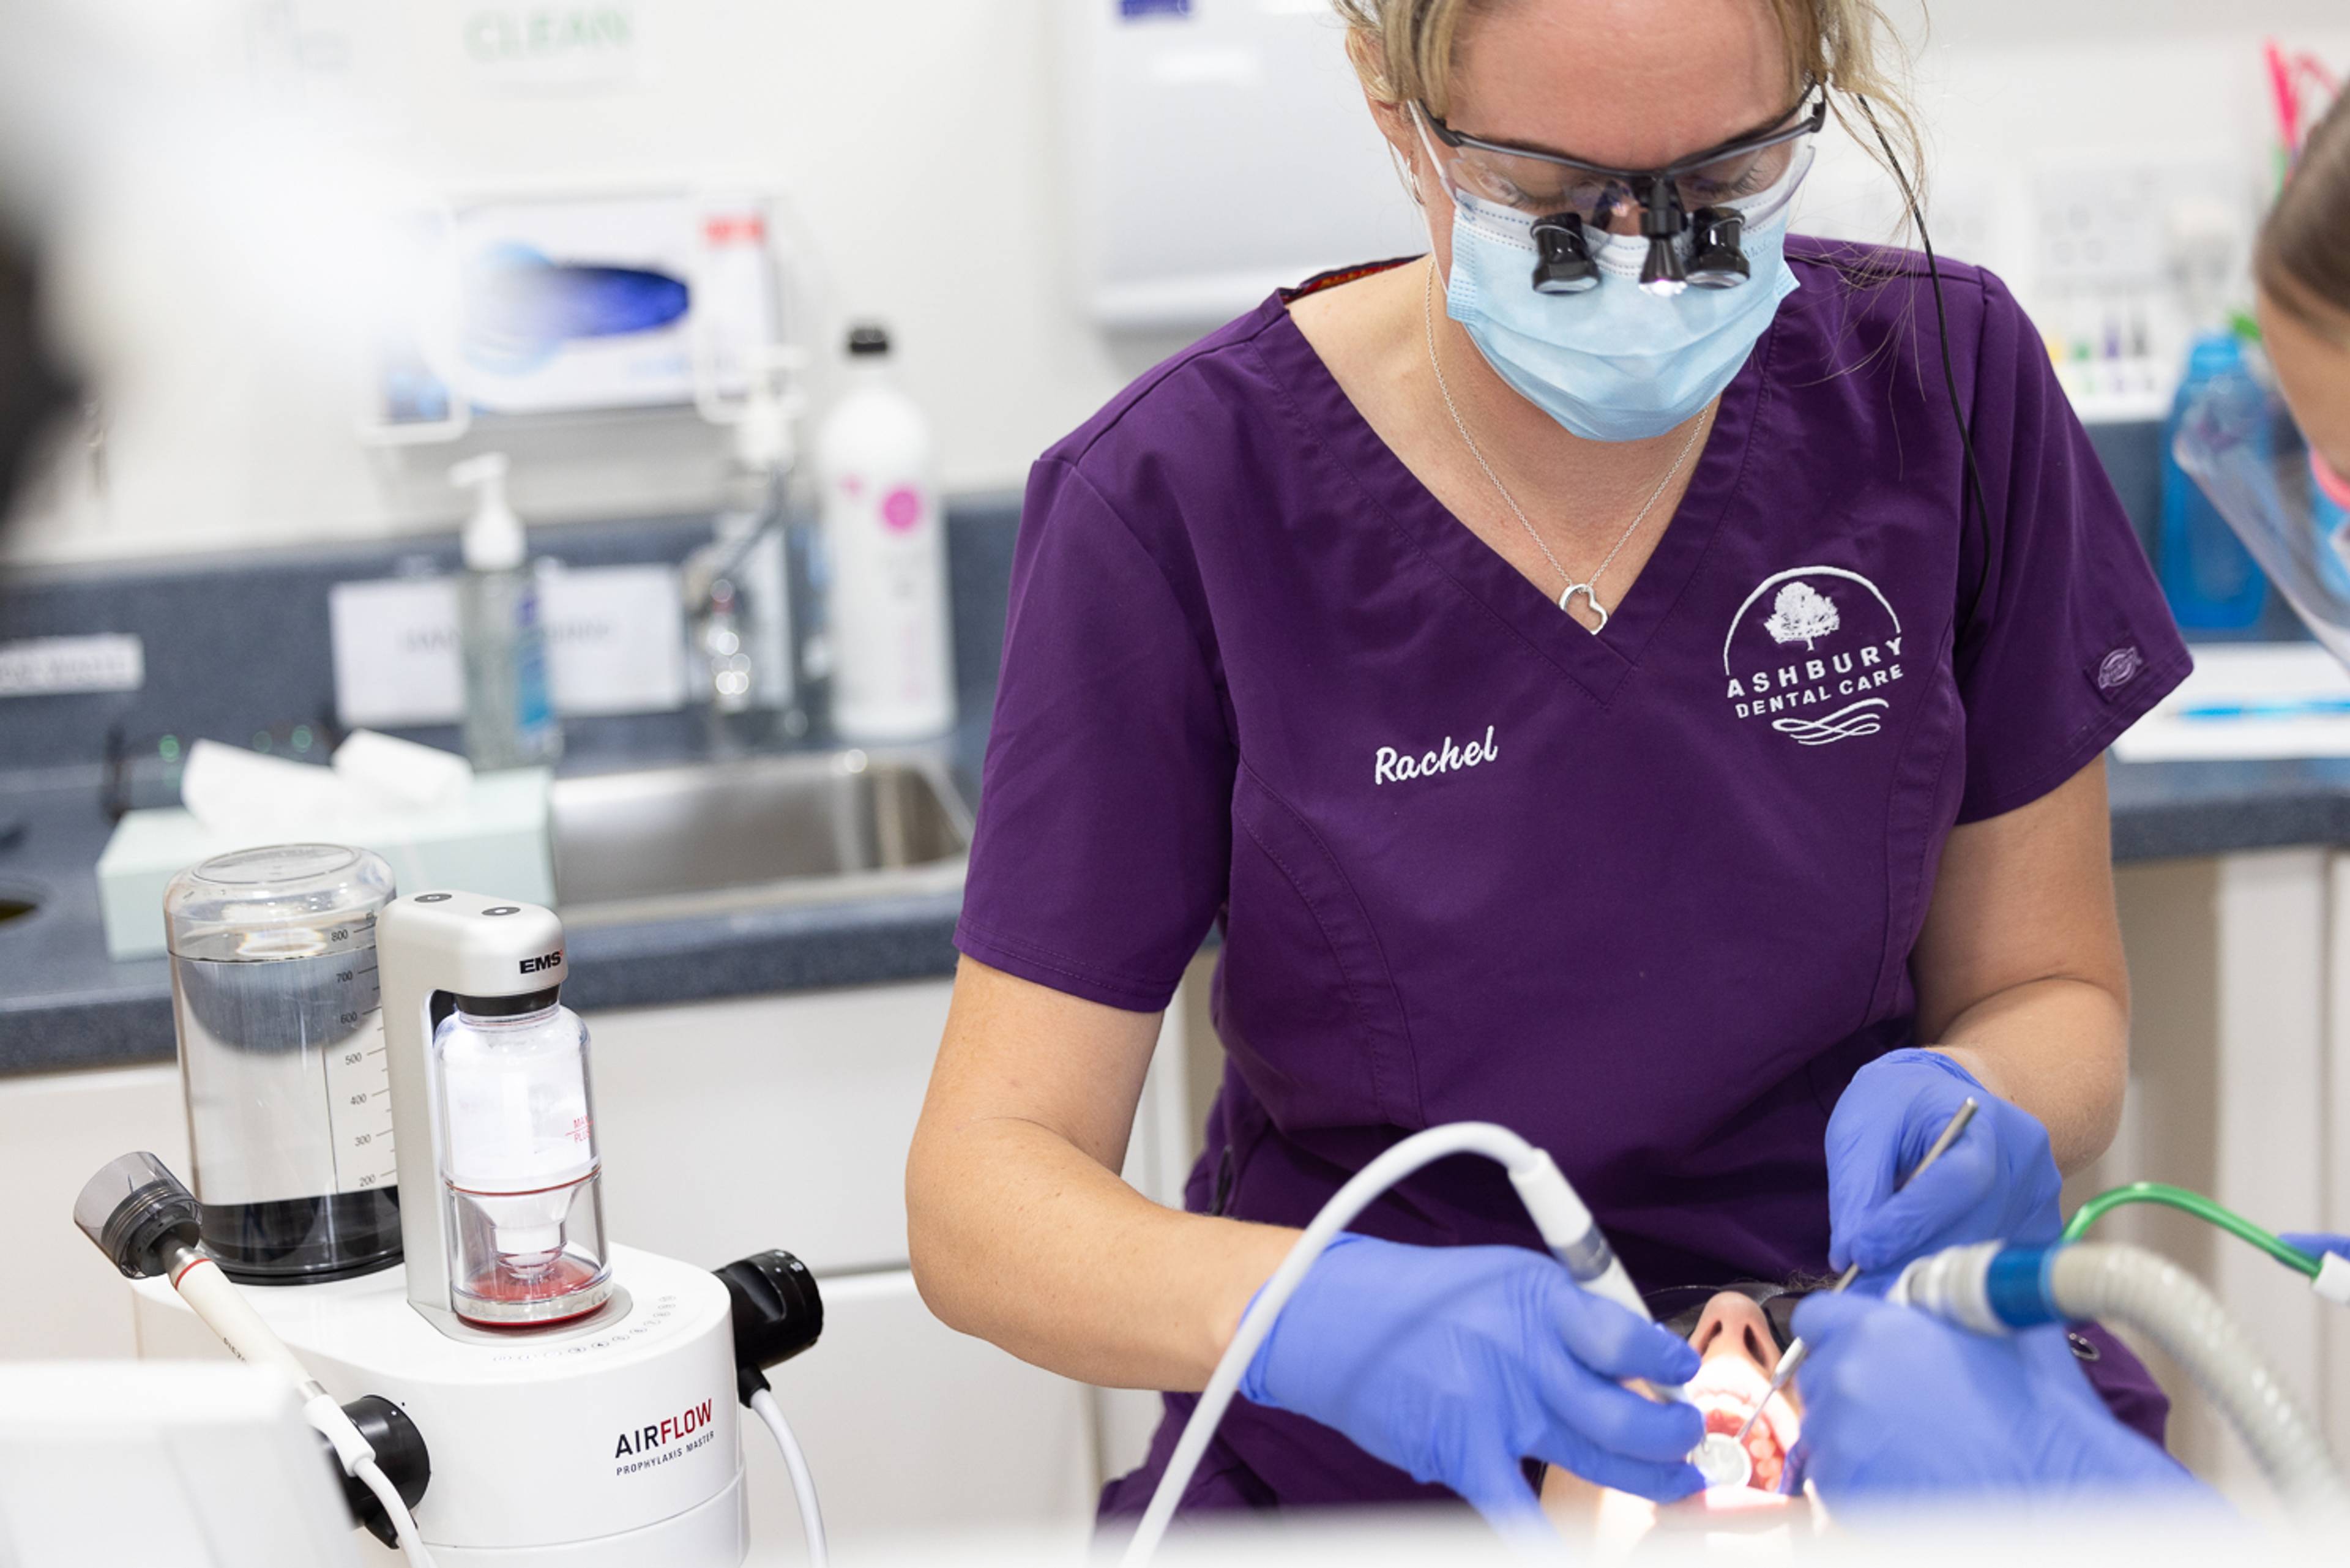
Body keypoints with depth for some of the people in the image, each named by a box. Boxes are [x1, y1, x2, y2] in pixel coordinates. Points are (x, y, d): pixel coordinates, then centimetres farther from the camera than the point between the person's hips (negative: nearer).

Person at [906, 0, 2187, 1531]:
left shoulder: (1940, 385, -8)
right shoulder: (1176, 500, -16)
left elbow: (2052, 991, 2)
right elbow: (981, 1179, -16)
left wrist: (1980, 1108, -21)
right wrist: (1311, 1319, -35)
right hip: (1360, 1474, -3)